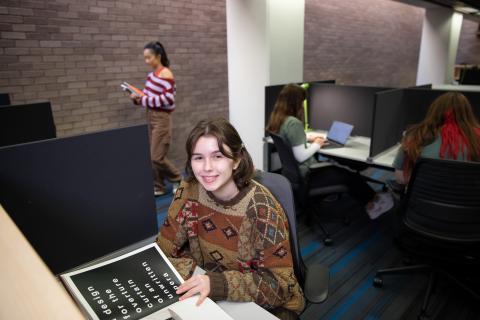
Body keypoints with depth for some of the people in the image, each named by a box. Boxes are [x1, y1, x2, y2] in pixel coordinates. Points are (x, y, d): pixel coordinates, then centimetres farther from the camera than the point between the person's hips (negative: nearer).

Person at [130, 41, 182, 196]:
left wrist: (145, 100, -17)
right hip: (151, 116, 8)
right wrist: (139, 98, -1)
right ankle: (158, 186, 21)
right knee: (152, 157, 9)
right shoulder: (152, 74, 12)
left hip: (162, 118, -8)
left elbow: (168, 98, -20)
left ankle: (177, 179, 15)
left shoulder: (166, 74, -13)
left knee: (157, 157, -7)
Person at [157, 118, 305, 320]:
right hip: (211, 298, 3)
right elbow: (163, 251, -6)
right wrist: (195, 276, -24)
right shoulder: (189, 192, -12)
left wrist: (217, 284, -34)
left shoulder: (261, 208, -25)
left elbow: (280, 285, -22)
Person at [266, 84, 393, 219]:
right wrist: (316, 145, -11)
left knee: (335, 168, 21)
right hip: (304, 175, -9)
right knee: (350, 176, 8)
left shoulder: (276, 119, 0)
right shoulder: (293, 123, -28)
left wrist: (307, 138, 10)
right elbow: (301, 156, -29)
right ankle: (372, 202, 33)